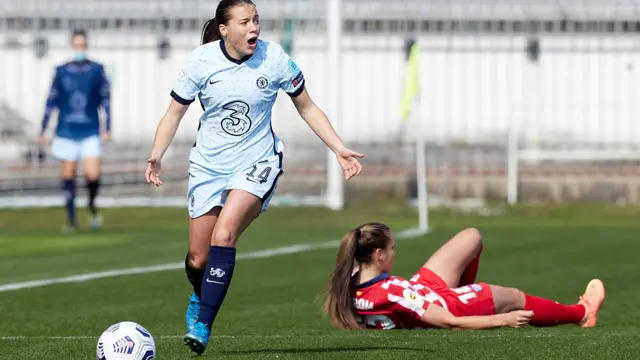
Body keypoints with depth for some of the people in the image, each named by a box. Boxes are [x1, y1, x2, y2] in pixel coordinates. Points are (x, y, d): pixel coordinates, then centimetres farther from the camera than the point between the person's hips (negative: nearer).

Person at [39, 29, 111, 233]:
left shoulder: (97, 70, 1)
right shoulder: (61, 72, 3)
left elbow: (105, 100, 4)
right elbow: (51, 102, 8)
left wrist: (107, 129, -1)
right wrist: (42, 131, 7)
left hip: (90, 133, -1)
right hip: (66, 132, 1)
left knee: (93, 176, -12)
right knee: (68, 177, 3)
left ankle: (92, 205, 19)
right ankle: (71, 219, 16)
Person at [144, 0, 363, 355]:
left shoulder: (274, 58, -10)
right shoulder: (202, 60, -10)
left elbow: (307, 108, 3)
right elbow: (175, 112, -1)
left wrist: (339, 149, -3)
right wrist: (156, 156, -17)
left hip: (256, 164, -2)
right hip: (208, 165, 2)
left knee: (223, 235, -26)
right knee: (198, 259, 4)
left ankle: (203, 324, -22)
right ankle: (201, 297, 41)